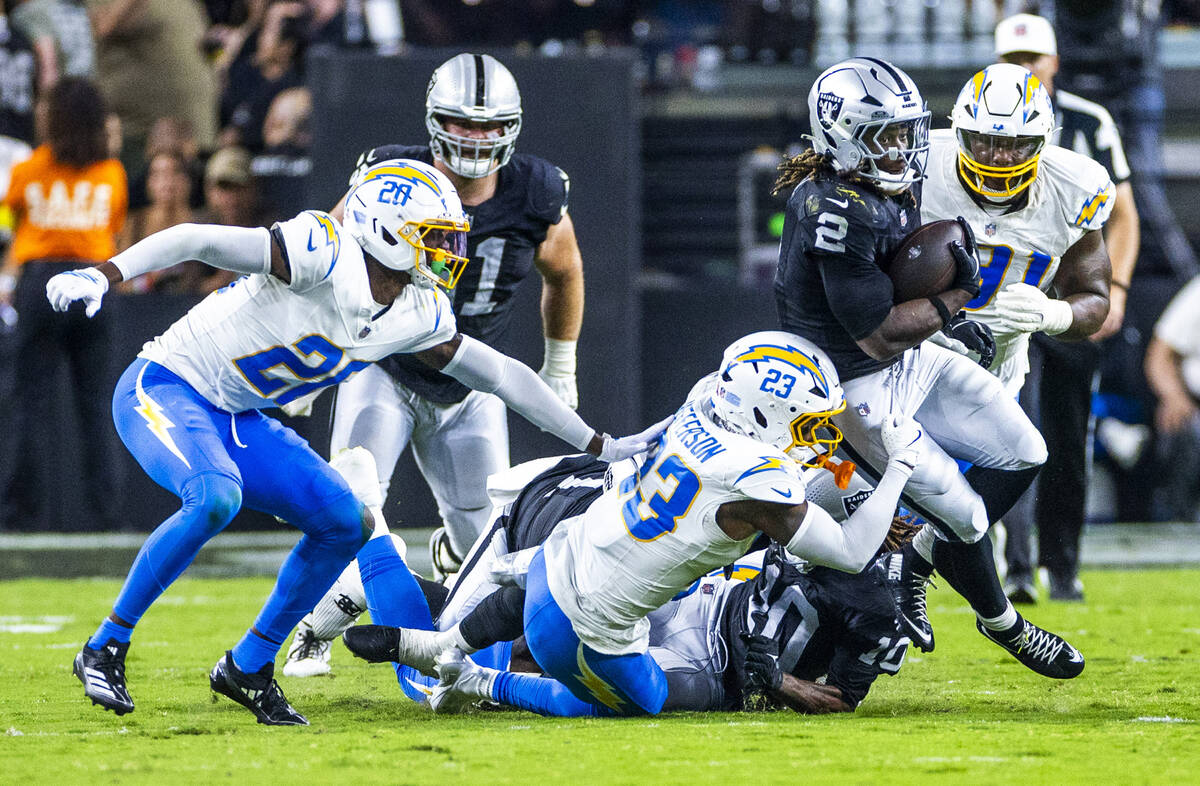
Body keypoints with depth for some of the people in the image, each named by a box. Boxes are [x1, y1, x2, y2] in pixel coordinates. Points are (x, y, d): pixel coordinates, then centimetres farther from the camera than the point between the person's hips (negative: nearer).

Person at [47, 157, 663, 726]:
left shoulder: (417, 315, 2)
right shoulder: (325, 257, -24)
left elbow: (500, 375, 12)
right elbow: (200, 240, -28)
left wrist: (599, 446, 15)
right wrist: (104, 276, -39)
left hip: (234, 418, 9)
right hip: (164, 388, -8)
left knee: (344, 524, 0)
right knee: (215, 498, -34)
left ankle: (248, 667, 12)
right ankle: (105, 649, -20)